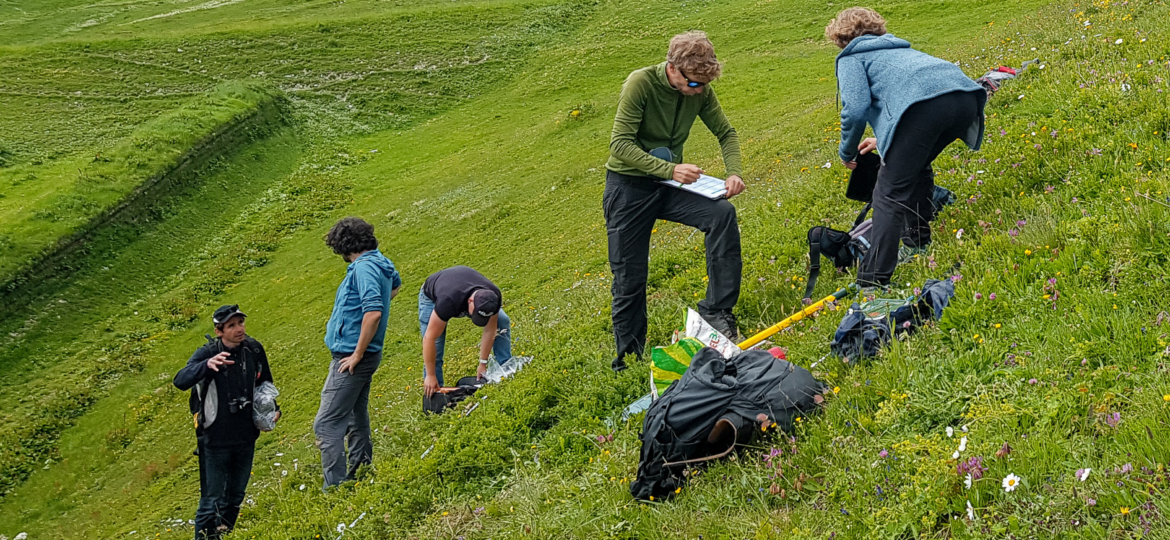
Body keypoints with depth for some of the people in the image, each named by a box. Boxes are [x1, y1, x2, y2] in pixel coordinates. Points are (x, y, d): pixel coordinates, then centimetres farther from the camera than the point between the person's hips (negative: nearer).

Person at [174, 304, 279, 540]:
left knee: (235, 499, 19)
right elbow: (180, 381, -34)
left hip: (245, 438, 5)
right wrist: (207, 365, -50)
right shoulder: (207, 354, -17)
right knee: (212, 501, 2)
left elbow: (265, 383, 15)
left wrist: (272, 408, 3)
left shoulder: (254, 349, -3)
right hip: (215, 440, -5)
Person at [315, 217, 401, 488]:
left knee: (327, 424, -10)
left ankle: (335, 487, -12)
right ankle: (361, 475, 29)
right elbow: (395, 284, 36)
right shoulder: (380, 262, 10)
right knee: (356, 420, 20)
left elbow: (373, 312, -31)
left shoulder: (364, 268, -19)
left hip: (352, 357, -10)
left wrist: (357, 354, -23)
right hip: (358, 356, 10)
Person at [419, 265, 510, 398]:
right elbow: (430, 338, -40)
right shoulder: (448, 302, -47)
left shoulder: (494, 298, -34)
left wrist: (483, 364, -16)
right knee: (434, 350, -17)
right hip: (433, 297, -4)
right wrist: (430, 376, -34)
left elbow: (489, 330, -20)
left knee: (503, 322, -10)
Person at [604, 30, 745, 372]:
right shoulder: (641, 83, -21)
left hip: (669, 185, 4)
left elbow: (726, 133, 4)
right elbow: (620, 144, -25)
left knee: (723, 213, -22)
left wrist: (733, 173, -15)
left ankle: (716, 311, -14)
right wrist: (669, 169, -33)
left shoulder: (700, 90, -7)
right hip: (628, 186, -4)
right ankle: (629, 354, 20)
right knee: (629, 277, 0)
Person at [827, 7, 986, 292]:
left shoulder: (851, 57, 19)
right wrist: (884, 139, 53)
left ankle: (872, 283, -9)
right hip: (966, 96, 8)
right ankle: (918, 243, 36)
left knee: (890, 193, -3)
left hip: (923, 104, -7)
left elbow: (856, 110, 3)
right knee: (916, 168, 32)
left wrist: (847, 152, 18)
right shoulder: (897, 48, 40)